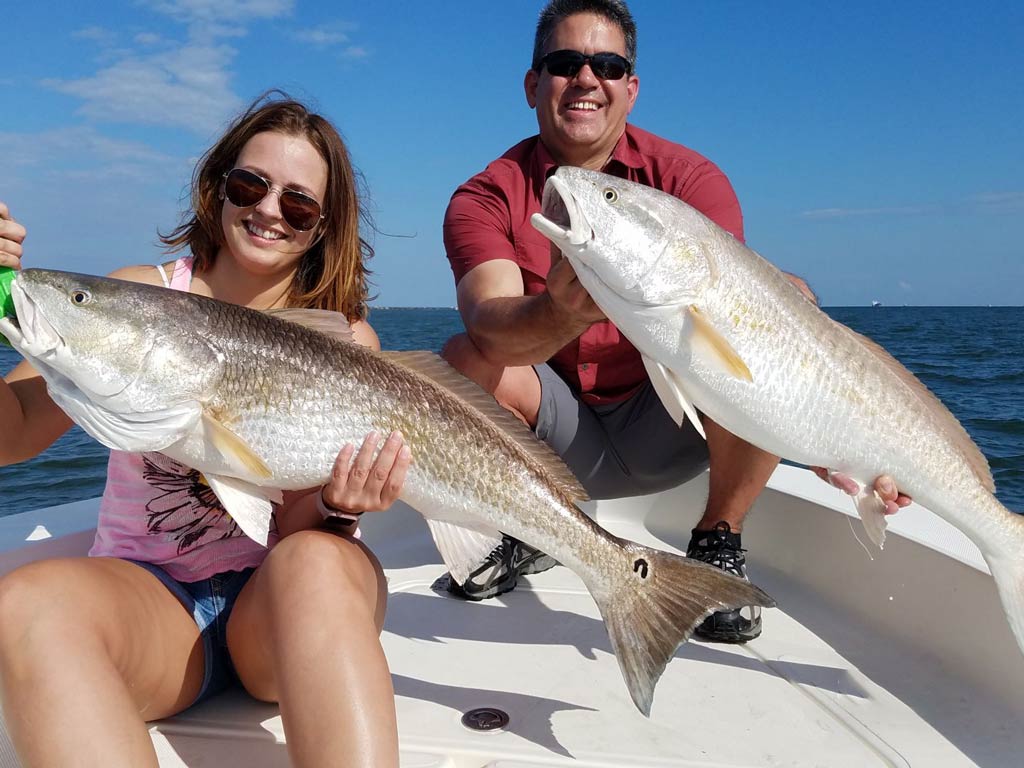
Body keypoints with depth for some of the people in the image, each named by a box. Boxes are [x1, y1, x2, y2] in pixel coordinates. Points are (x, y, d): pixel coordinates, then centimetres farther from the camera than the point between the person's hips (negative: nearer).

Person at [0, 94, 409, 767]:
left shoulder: (344, 337, 0)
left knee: (317, 563, -35)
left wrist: (335, 507, -28)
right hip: (142, 591, 1)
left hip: (278, 602, 0)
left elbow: (296, 528, -5)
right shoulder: (142, 298, 2)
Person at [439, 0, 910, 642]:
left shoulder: (688, 177, -8)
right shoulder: (489, 197, -9)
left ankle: (719, 543, -7)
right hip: (561, 435, 1)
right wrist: (559, 314, -53)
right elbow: (487, 323, -28)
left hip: (669, 427, 0)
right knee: (465, 361, -28)